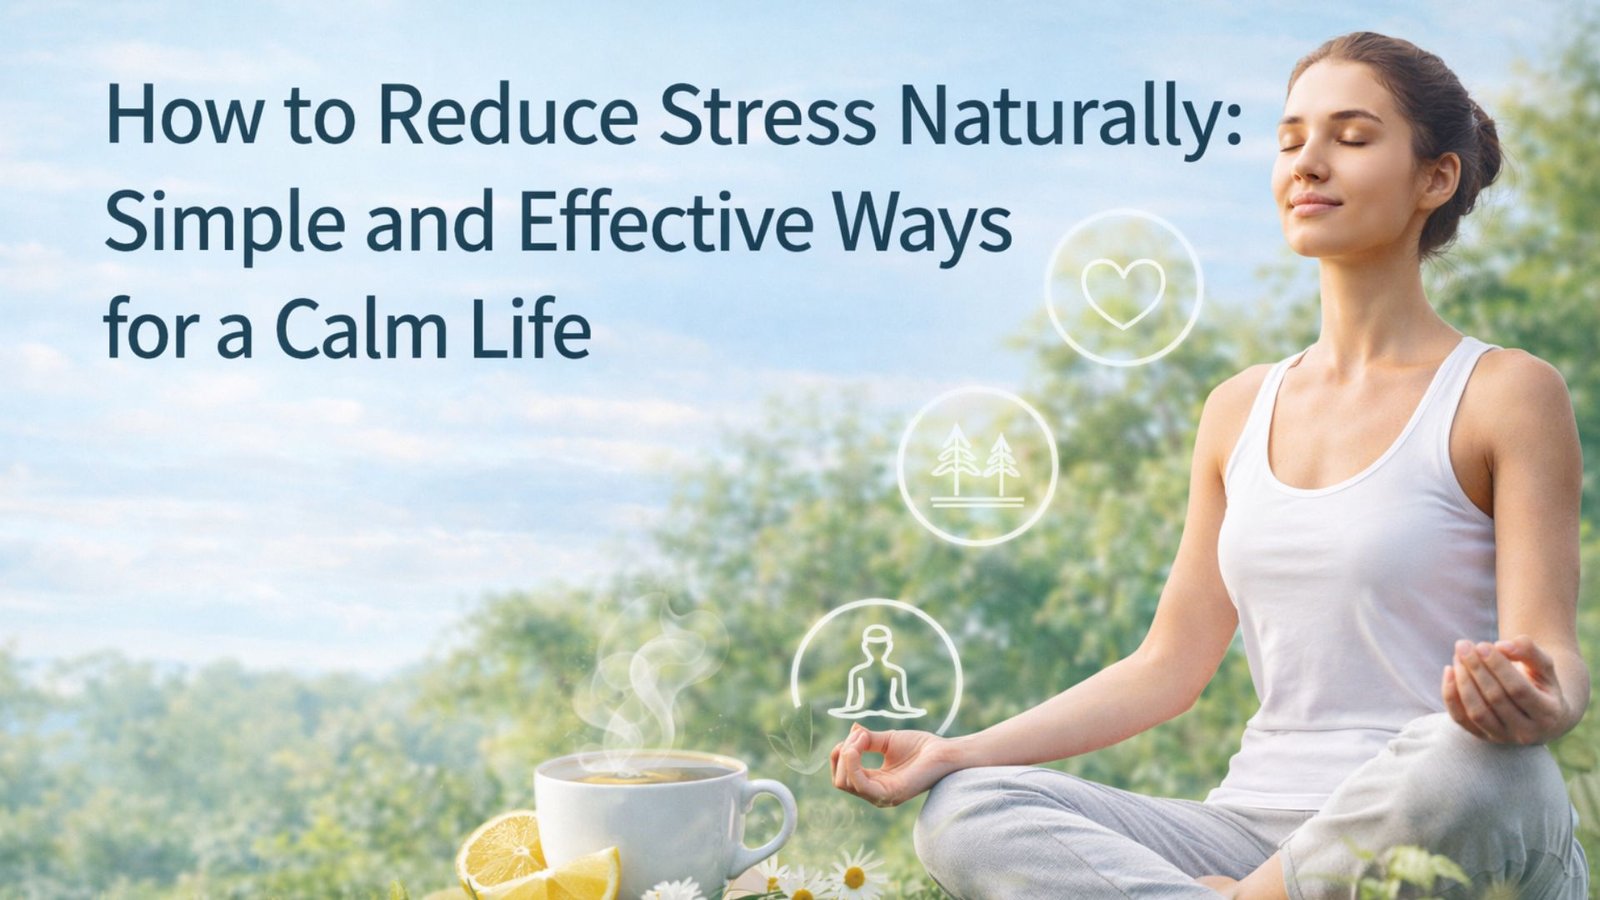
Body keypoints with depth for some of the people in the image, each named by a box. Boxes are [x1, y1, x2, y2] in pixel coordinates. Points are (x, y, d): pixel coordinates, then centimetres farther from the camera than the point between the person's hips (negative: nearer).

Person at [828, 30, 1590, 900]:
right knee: (961, 813, -17)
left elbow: (1556, 657, -8)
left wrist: (1534, 704, -34)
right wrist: (953, 754, 4)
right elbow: (1167, 666, 14)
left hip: (1434, 829, -4)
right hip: (1256, 825, 4)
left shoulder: (1505, 394, 0)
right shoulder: (1240, 410, 15)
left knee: (1472, 761, -40)